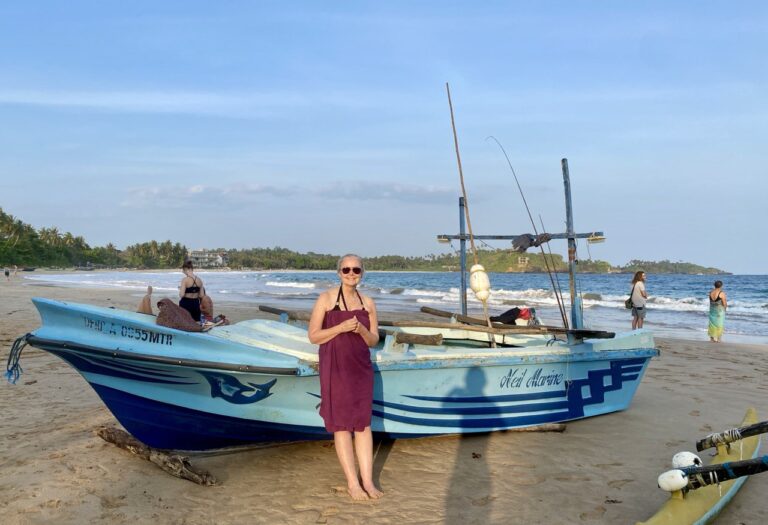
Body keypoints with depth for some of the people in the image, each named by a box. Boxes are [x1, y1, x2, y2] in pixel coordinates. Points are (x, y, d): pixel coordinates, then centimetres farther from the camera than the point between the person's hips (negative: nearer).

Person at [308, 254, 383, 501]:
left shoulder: (367, 302, 7)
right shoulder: (326, 298, -4)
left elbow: (373, 340, 9)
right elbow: (313, 336, -5)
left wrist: (361, 329, -12)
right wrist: (341, 328, -18)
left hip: (361, 368, 4)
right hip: (335, 368, -4)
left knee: (364, 424, 4)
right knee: (342, 425, 0)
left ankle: (367, 480, 10)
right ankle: (352, 483, 6)